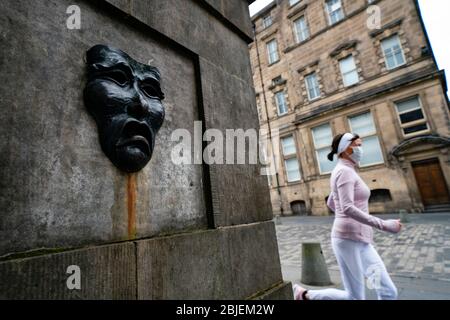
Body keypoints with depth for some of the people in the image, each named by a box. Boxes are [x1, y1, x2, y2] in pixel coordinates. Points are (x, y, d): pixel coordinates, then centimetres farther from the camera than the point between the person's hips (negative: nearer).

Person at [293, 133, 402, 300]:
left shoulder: (345, 173, 18)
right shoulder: (345, 171, -13)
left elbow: (330, 203, 26)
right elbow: (347, 208, -24)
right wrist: (383, 225, -20)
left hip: (360, 240, 10)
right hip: (347, 239, -10)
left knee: (388, 292, 7)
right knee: (355, 297, 0)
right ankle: (305, 294, 15)